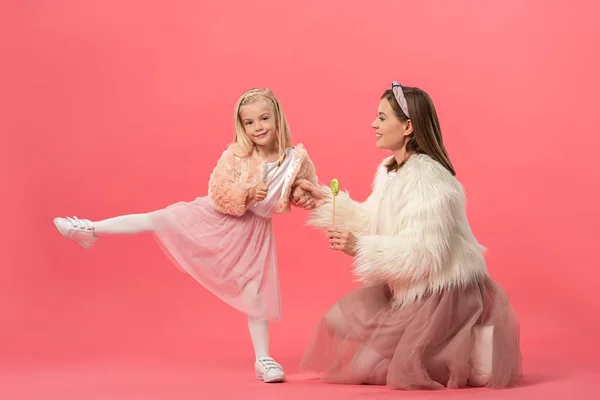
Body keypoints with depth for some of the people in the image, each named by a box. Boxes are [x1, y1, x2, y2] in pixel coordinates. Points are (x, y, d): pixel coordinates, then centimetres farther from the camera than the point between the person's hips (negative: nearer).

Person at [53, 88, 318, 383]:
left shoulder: (297, 157, -10)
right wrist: (247, 193, -30)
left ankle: (263, 359, 10)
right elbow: (217, 192, -17)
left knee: (256, 293, 1)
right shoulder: (236, 156, -15)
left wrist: (306, 198, -16)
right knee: (158, 219, -8)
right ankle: (90, 230, 7)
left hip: (253, 232, 1)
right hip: (216, 217, -1)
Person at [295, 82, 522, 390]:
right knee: (345, 320, 15)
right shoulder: (390, 170, 5)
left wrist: (360, 247, -30)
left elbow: (424, 254, -29)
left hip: (446, 293, -10)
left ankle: (471, 352, 7)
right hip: (414, 288, 10)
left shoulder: (429, 179, -25)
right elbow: (372, 221, 13)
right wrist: (325, 199, 8)